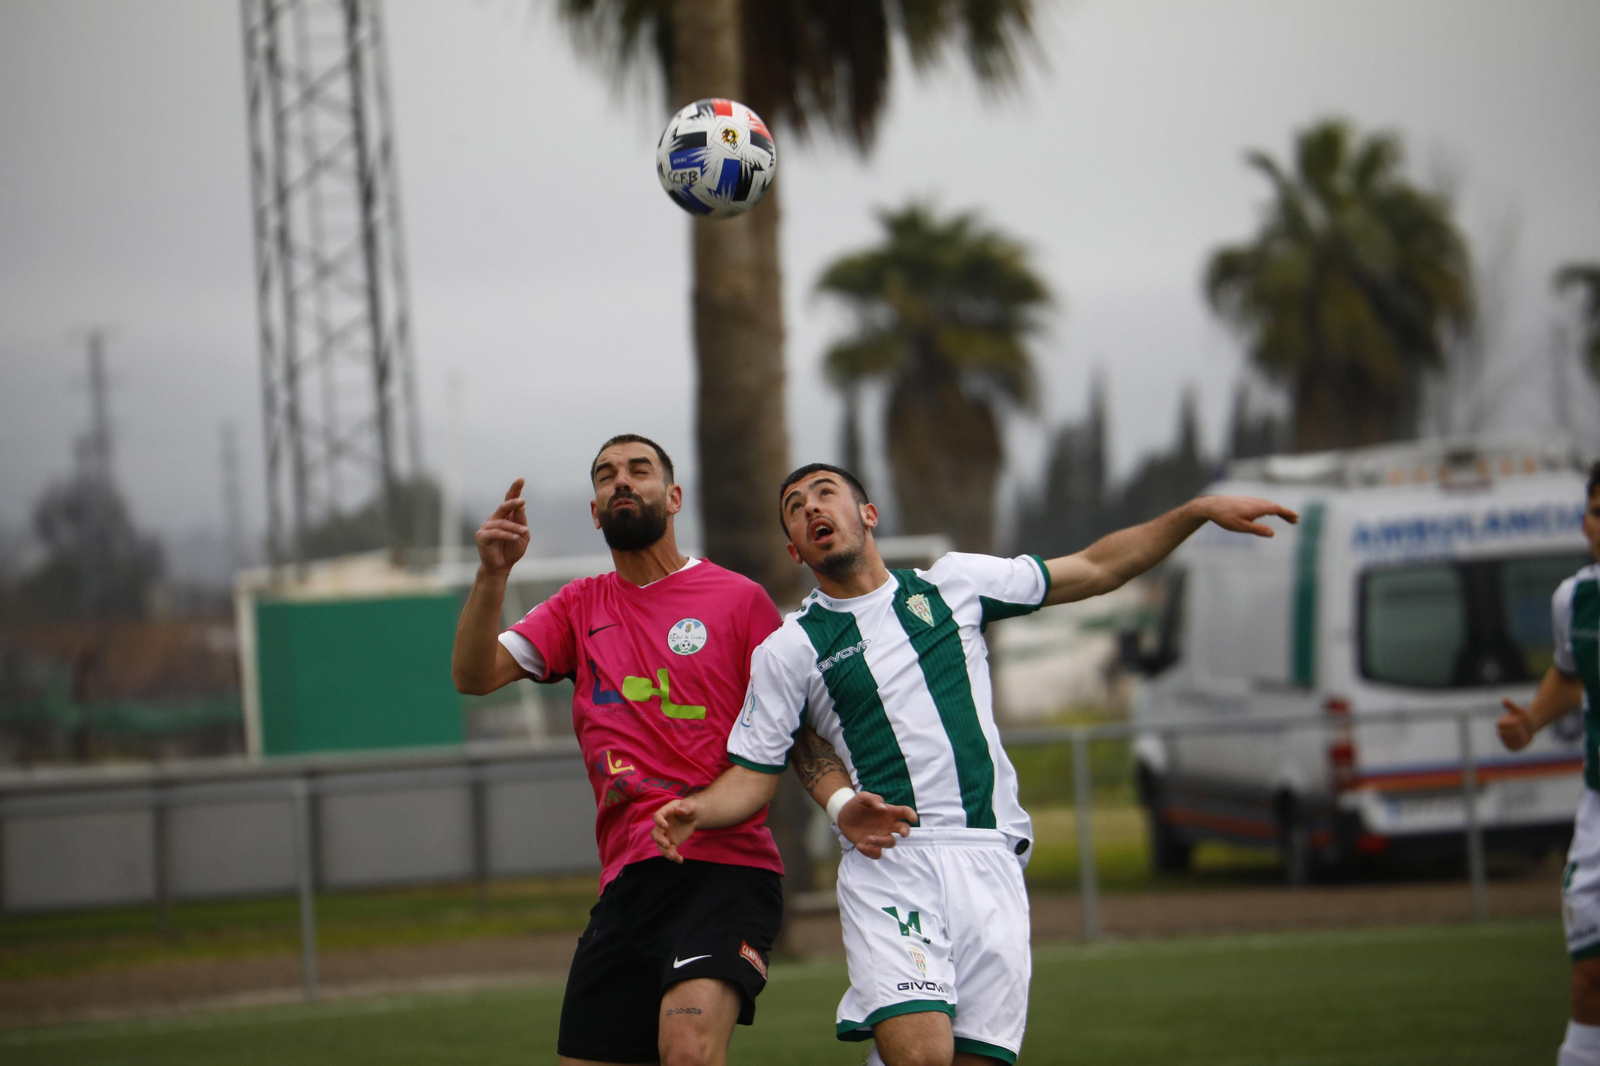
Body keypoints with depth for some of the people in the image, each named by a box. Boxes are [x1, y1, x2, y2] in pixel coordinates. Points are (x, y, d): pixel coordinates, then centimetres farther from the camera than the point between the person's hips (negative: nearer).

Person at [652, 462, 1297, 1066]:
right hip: (887, 866, -2)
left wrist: (1198, 512, 14)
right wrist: (695, 810, -11)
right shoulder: (789, 651, 9)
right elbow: (752, 776, 10)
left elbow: (1093, 570, 20)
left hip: (989, 863, 2)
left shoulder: (952, 585, 15)